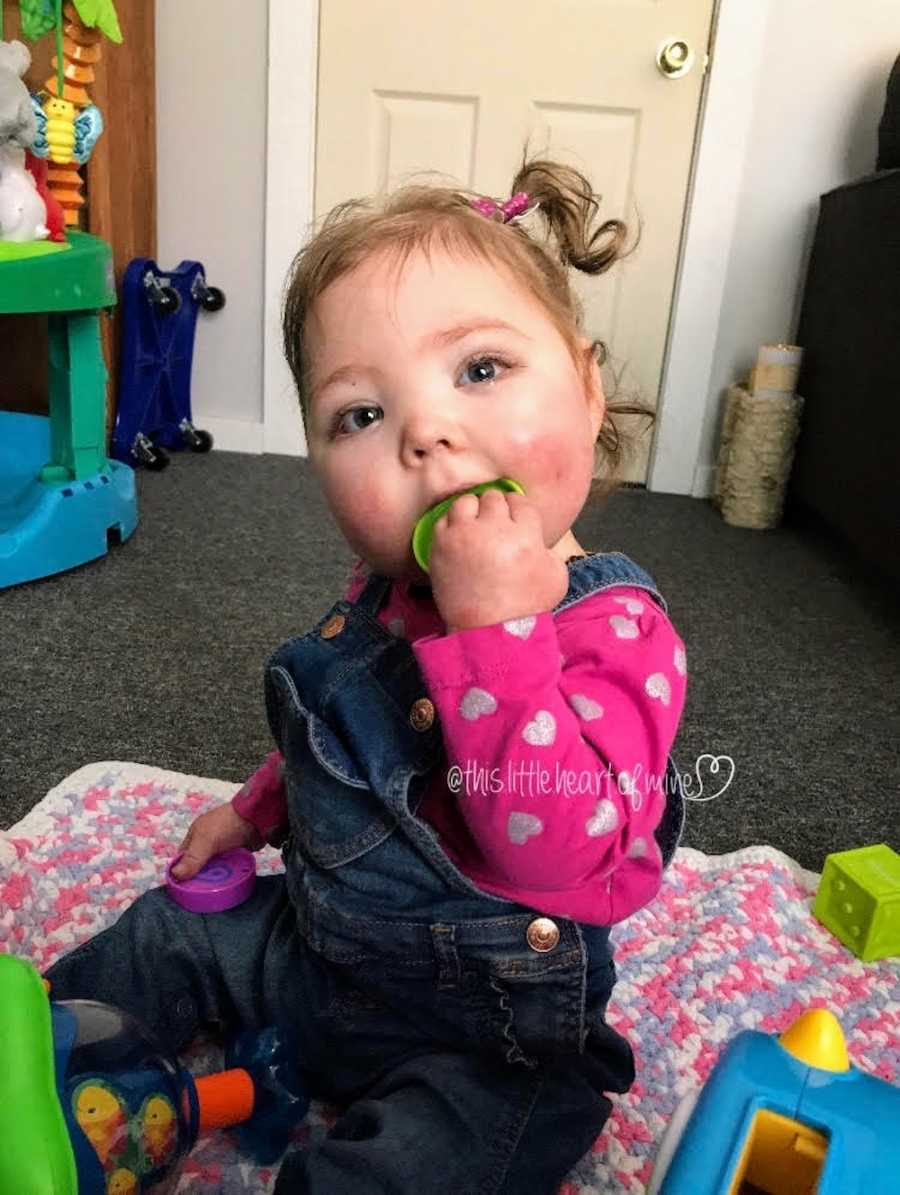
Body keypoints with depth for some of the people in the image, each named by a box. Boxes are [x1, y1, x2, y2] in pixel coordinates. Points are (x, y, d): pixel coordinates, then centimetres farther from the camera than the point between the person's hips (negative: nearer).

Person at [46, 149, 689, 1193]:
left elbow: (560, 855, -40)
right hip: (315, 942, 7)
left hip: (489, 1046, -6)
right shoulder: (388, 586, -5)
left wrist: (492, 626, -44)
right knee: (162, 939, 18)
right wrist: (259, 808, 15)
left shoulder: (616, 631, -27)